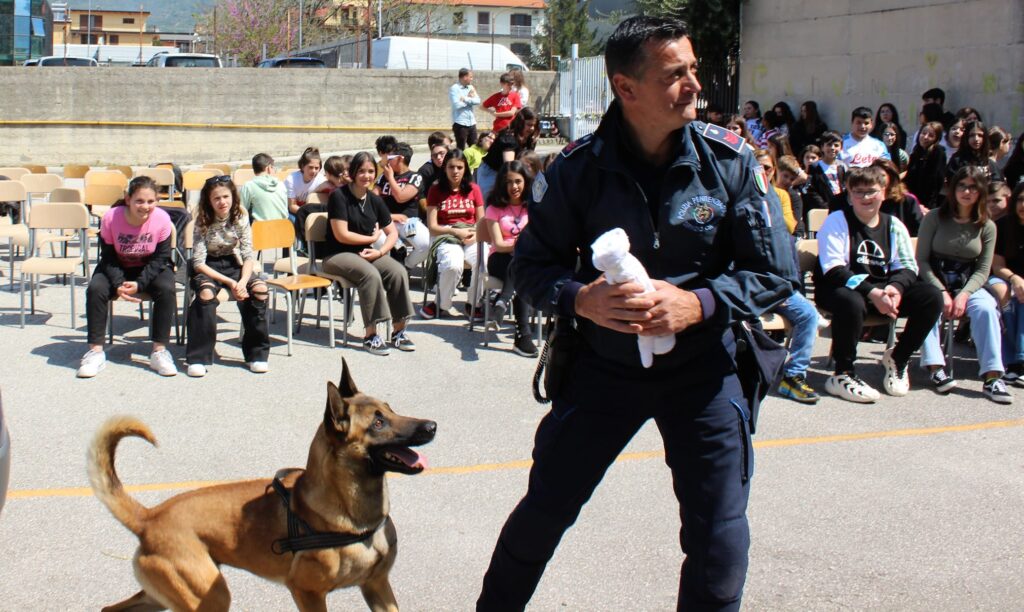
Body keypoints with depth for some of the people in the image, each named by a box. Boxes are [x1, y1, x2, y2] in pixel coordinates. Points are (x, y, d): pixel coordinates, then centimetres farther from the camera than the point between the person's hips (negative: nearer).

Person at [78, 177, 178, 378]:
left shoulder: (162, 219, -23)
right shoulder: (110, 218, -22)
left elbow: (160, 258, -15)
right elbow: (108, 258, -13)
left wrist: (139, 284, -28)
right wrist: (118, 284, -30)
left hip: (150, 269, 0)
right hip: (117, 268, 1)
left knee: (166, 289, -29)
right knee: (95, 289, -26)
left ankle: (159, 352, -20)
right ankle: (95, 352, -17)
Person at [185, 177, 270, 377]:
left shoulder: (241, 218, -7)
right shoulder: (203, 222, -14)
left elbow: (249, 255, -7)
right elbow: (198, 262, -17)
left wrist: (243, 282, -26)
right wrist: (230, 282, -26)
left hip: (232, 263, 3)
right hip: (207, 267, -3)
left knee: (260, 289, -26)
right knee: (206, 293, -36)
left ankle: (256, 353, -13)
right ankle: (197, 358, -27)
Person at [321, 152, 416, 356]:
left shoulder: (374, 200, 8)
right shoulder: (339, 196, -11)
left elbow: (393, 233, 11)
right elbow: (341, 235, -16)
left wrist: (380, 251, -10)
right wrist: (373, 237, -3)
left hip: (365, 253, 6)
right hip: (337, 255, -6)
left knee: (399, 272, -21)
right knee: (371, 275, -34)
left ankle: (398, 331, -12)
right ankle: (370, 335, -26)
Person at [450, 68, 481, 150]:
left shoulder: (471, 88, 13)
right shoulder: (454, 88, -7)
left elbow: (477, 101, 1)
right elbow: (457, 104, -19)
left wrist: (466, 99, -14)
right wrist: (470, 99, -5)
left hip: (471, 123, 6)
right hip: (460, 123, -6)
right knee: (461, 149, -1)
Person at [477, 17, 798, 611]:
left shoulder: (730, 161, -11)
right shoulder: (579, 168, -11)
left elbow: (776, 274, -8)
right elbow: (531, 265, -3)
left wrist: (696, 304, -24)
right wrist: (581, 298, -24)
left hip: (704, 366, 0)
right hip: (603, 361, 0)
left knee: (720, 545, -2)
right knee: (542, 511, 11)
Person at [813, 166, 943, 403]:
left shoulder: (893, 225, 10)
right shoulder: (837, 221, -6)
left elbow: (908, 266, 3)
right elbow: (834, 270, -17)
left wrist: (895, 287, -21)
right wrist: (871, 293, -28)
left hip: (881, 289, 5)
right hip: (840, 289, -5)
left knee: (931, 297, -13)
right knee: (852, 303, -41)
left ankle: (897, 358, 6)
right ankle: (842, 374, -22)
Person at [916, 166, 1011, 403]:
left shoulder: (987, 227, 4)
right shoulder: (934, 218, -1)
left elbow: (983, 270, 1)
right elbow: (921, 260, -5)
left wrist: (964, 294, -18)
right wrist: (942, 292, -16)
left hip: (968, 285, 1)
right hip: (934, 283, -1)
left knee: (986, 308, -30)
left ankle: (992, 377, -34)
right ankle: (936, 368, -35)